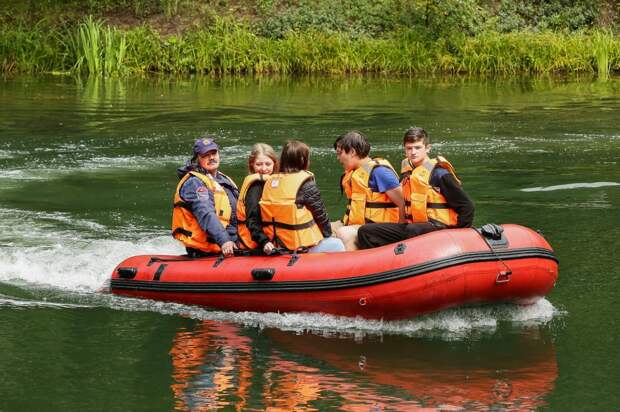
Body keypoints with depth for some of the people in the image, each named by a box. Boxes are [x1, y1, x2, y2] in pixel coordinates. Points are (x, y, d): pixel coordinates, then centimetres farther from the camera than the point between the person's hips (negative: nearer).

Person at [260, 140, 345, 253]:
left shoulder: (270, 181, 5)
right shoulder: (306, 184, -14)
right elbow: (320, 214, -5)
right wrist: (327, 234, 13)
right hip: (304, 247, -7)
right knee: (337, 244, 16)